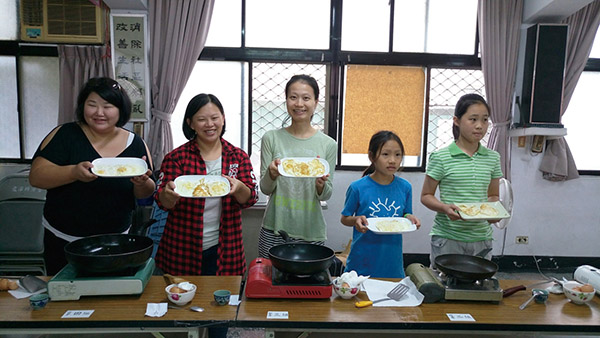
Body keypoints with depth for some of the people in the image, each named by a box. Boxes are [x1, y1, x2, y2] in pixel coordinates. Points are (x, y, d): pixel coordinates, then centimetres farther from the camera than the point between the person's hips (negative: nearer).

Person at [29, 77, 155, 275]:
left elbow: (145, 194, 0)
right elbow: (36, 176, -13)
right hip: (63, 242, -1)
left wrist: (142, 183, -23)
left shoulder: (135, 144, -2)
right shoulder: (65, 135, -6)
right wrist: (74, 172, -31)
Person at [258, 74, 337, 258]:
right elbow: (265, 189, 1)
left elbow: (326, 195, 2)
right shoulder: (271, 138, -2)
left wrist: (321, 183, -19)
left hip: (312, 231, 0)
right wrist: (272, 174, -20)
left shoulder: (328, 144, -1)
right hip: (274, 229, 0)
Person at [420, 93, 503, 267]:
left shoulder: (492, 158, 6)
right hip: (447, 237, -3)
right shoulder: (441, 157, -7)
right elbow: (426, 196, -2)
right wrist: (445, 207, -20)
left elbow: (492, 195, 15)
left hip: (481, 238, 4)